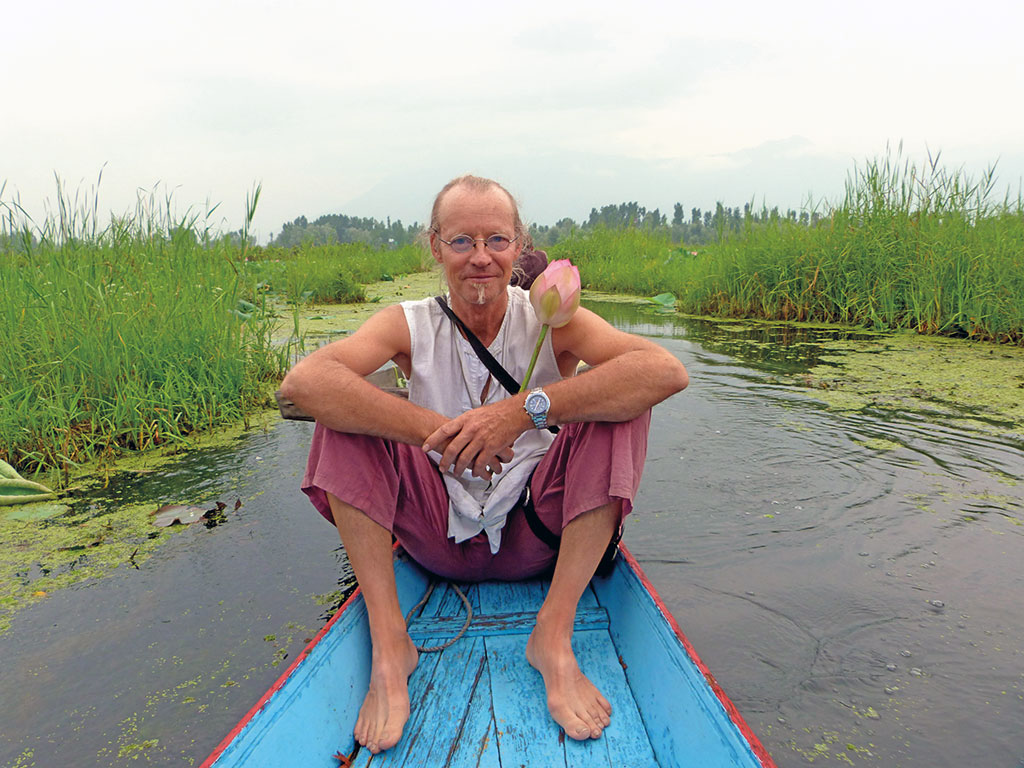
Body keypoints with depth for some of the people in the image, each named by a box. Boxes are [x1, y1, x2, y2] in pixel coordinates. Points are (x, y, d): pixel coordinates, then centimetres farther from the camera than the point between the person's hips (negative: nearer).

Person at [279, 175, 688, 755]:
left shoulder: (551, 320, -8)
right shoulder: (410, 325, -6)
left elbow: (668, 370, -27)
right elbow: (301, 381, -25)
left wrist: (524, 410, -34)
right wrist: (435, 430, -34)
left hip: (536, 536, 0)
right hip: (439, 537, 1)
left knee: (621, 406, -21)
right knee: (344, 410, -17)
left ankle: (554, 637, -21)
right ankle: (389, 645, -18)